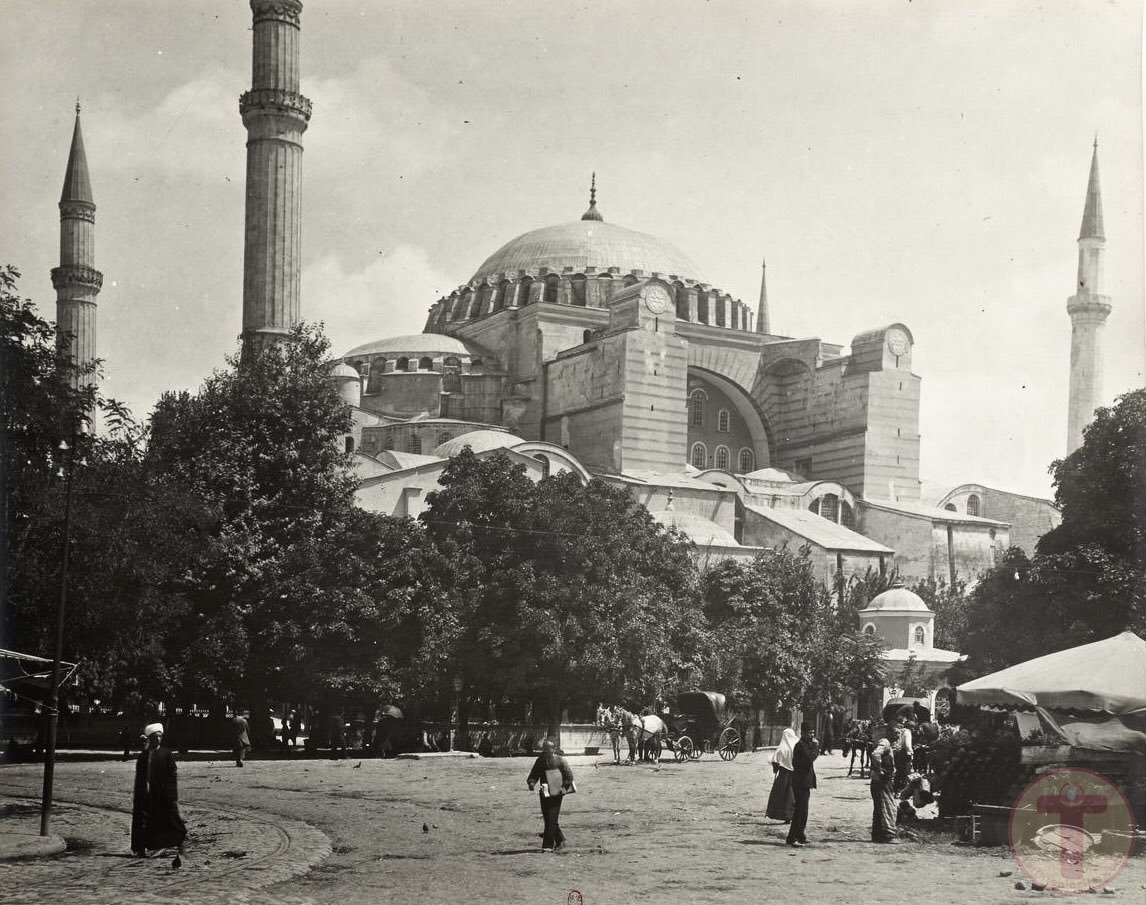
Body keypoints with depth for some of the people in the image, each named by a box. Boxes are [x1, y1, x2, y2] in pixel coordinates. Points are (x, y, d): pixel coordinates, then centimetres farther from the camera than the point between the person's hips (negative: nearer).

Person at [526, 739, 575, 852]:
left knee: (551, 819, -10)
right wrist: (531, 783, -9)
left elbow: (569, 775, -1)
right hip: (545, 794, 5)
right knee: (548, 818, 10)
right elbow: (534, 775, 11)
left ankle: (548, 845, -10)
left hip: (556, 794, -5)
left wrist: (564, 787, -10)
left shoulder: (559, 760, -5)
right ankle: (560, 840, 29)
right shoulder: (540, 761, 7)